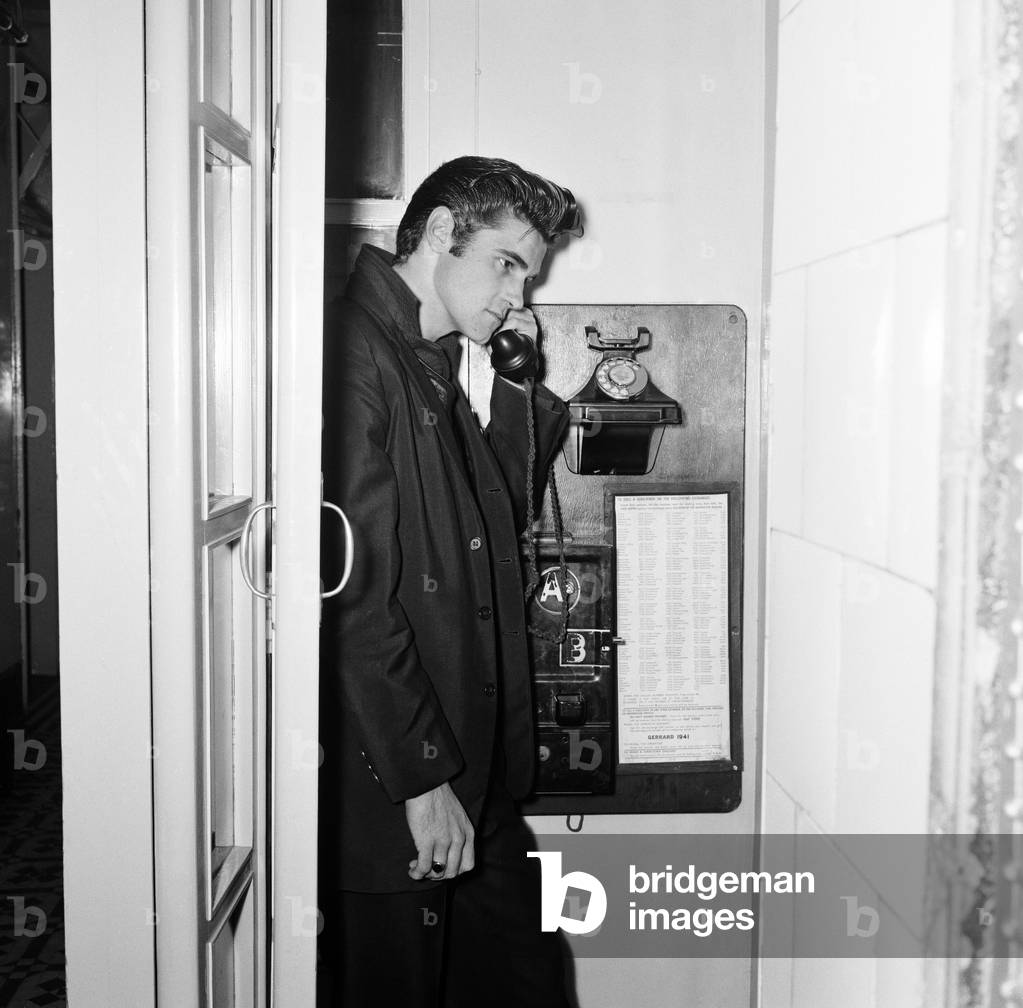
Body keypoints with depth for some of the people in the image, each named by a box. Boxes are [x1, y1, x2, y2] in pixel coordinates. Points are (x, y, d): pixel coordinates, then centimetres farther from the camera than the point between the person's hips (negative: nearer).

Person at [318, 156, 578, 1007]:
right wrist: (423, 778, -20)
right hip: (387, 801, -9)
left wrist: (517, 384, 11)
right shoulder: (352, 358, -16)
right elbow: (353, 595, -22)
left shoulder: (437, 371, 15)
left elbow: (504, 518, 21)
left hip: (471, 780, 9)